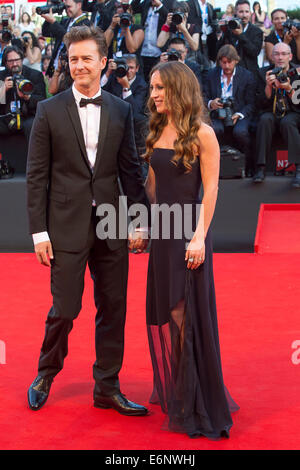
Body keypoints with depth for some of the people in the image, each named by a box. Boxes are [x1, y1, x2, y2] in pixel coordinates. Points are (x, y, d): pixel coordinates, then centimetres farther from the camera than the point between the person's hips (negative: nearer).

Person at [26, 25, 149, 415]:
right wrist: (39, 231, -7)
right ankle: (46, 375, 26)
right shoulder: (50, 110, 0)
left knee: (113, 308, 7)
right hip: (67, 226, -3)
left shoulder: (121, 110, 7)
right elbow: (37, 175, -2)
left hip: (111, 226, 3)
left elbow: (130, 169, 9)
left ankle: (107, 388, 20)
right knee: (65, 308, 0)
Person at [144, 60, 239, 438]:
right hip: (161, 231, 7)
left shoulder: (202, 134, -10)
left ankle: (197, 404, 10)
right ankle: (172, 391, 28)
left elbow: (210, 188, -12)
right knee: (163, 311, 12)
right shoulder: (157, 132, 9)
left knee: (189, 313, -2)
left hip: (189, 231, -7)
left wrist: (199, 236, -17)